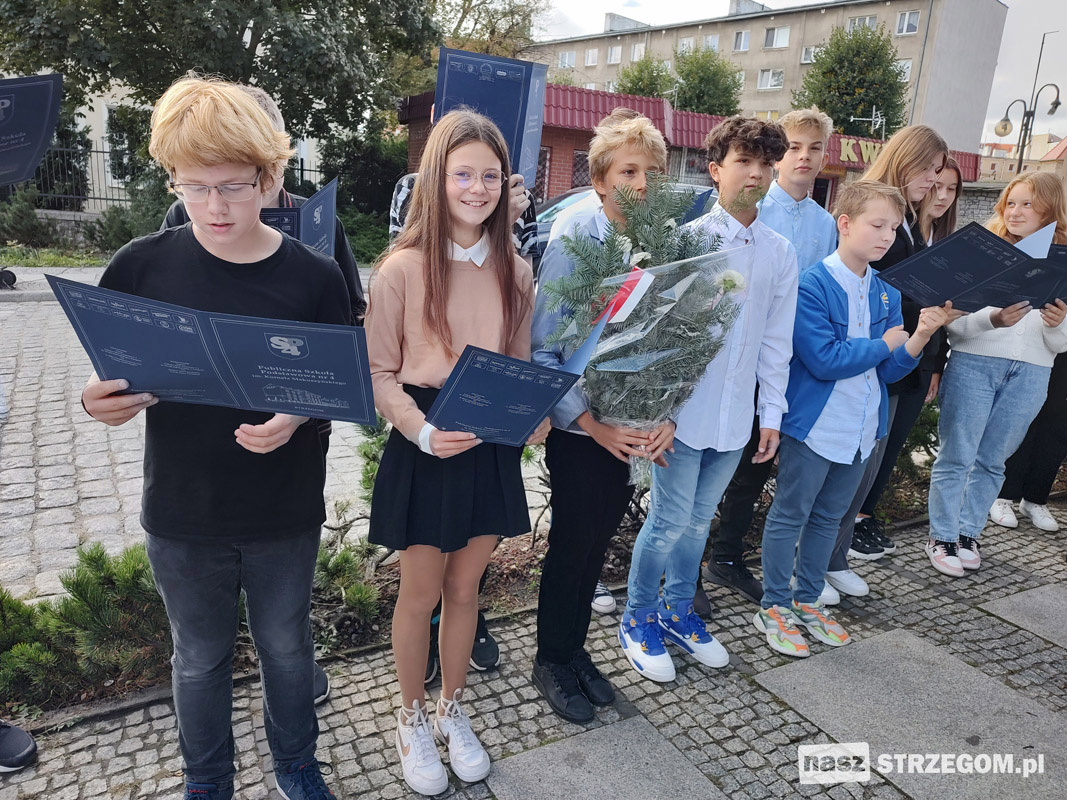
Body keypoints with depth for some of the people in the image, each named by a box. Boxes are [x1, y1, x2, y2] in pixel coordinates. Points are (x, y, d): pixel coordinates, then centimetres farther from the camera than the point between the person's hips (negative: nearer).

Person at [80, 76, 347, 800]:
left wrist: (296, 417, -23)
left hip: (285, 515, 0)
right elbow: (116, 382, 0)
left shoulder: (314, 276, -11)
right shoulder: (142, 267, -9)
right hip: (182, 516, 1)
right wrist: (102, 404, -22)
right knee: (200, 658, 20)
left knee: (287, 648, 20)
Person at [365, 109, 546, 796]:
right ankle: (413, 720, 37)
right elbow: (380, 374, -8)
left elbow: (520, 363, 10)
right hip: (424, 451, -3)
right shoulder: (401, 269, -11)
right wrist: (422, 431, -23)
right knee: (421, 595, 12)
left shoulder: (516, 272, 2)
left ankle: (454, 713, 40)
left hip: (492, 449, 4)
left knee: (465, 590, 18)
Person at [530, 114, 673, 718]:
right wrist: (592, 423, -20)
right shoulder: (574, 247, -14)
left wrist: (668, 415, -9)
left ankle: (575, 650, 41)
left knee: (598, 544, 19)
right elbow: (540, 352, -16)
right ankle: (551, 661, 34)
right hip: (582, 432, -4)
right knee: (571, 547, 10)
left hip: (637, 434, 5)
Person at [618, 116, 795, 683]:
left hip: (735, 416, 5)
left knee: (699, 519, 17)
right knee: (669, 521, 2)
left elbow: (777, 340, 12)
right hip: (685, 410, -4)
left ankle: (678, 612, 36)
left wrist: (772, 413, 11)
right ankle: (637, 620, 23)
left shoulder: (780, 253, 8)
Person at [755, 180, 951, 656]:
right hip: (813, 425, -7)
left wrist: (919, 338, -14)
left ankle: (808, 600, 33)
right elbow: (824, 360, -22)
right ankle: (774, 607, 20)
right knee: (789, 516, 5)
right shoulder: (811, 287, -15)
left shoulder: (886, 293, 6)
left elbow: (889, 369, 4)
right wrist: (884, 343, -11)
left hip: (861, 429, 7)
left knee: (829, 517, 17)